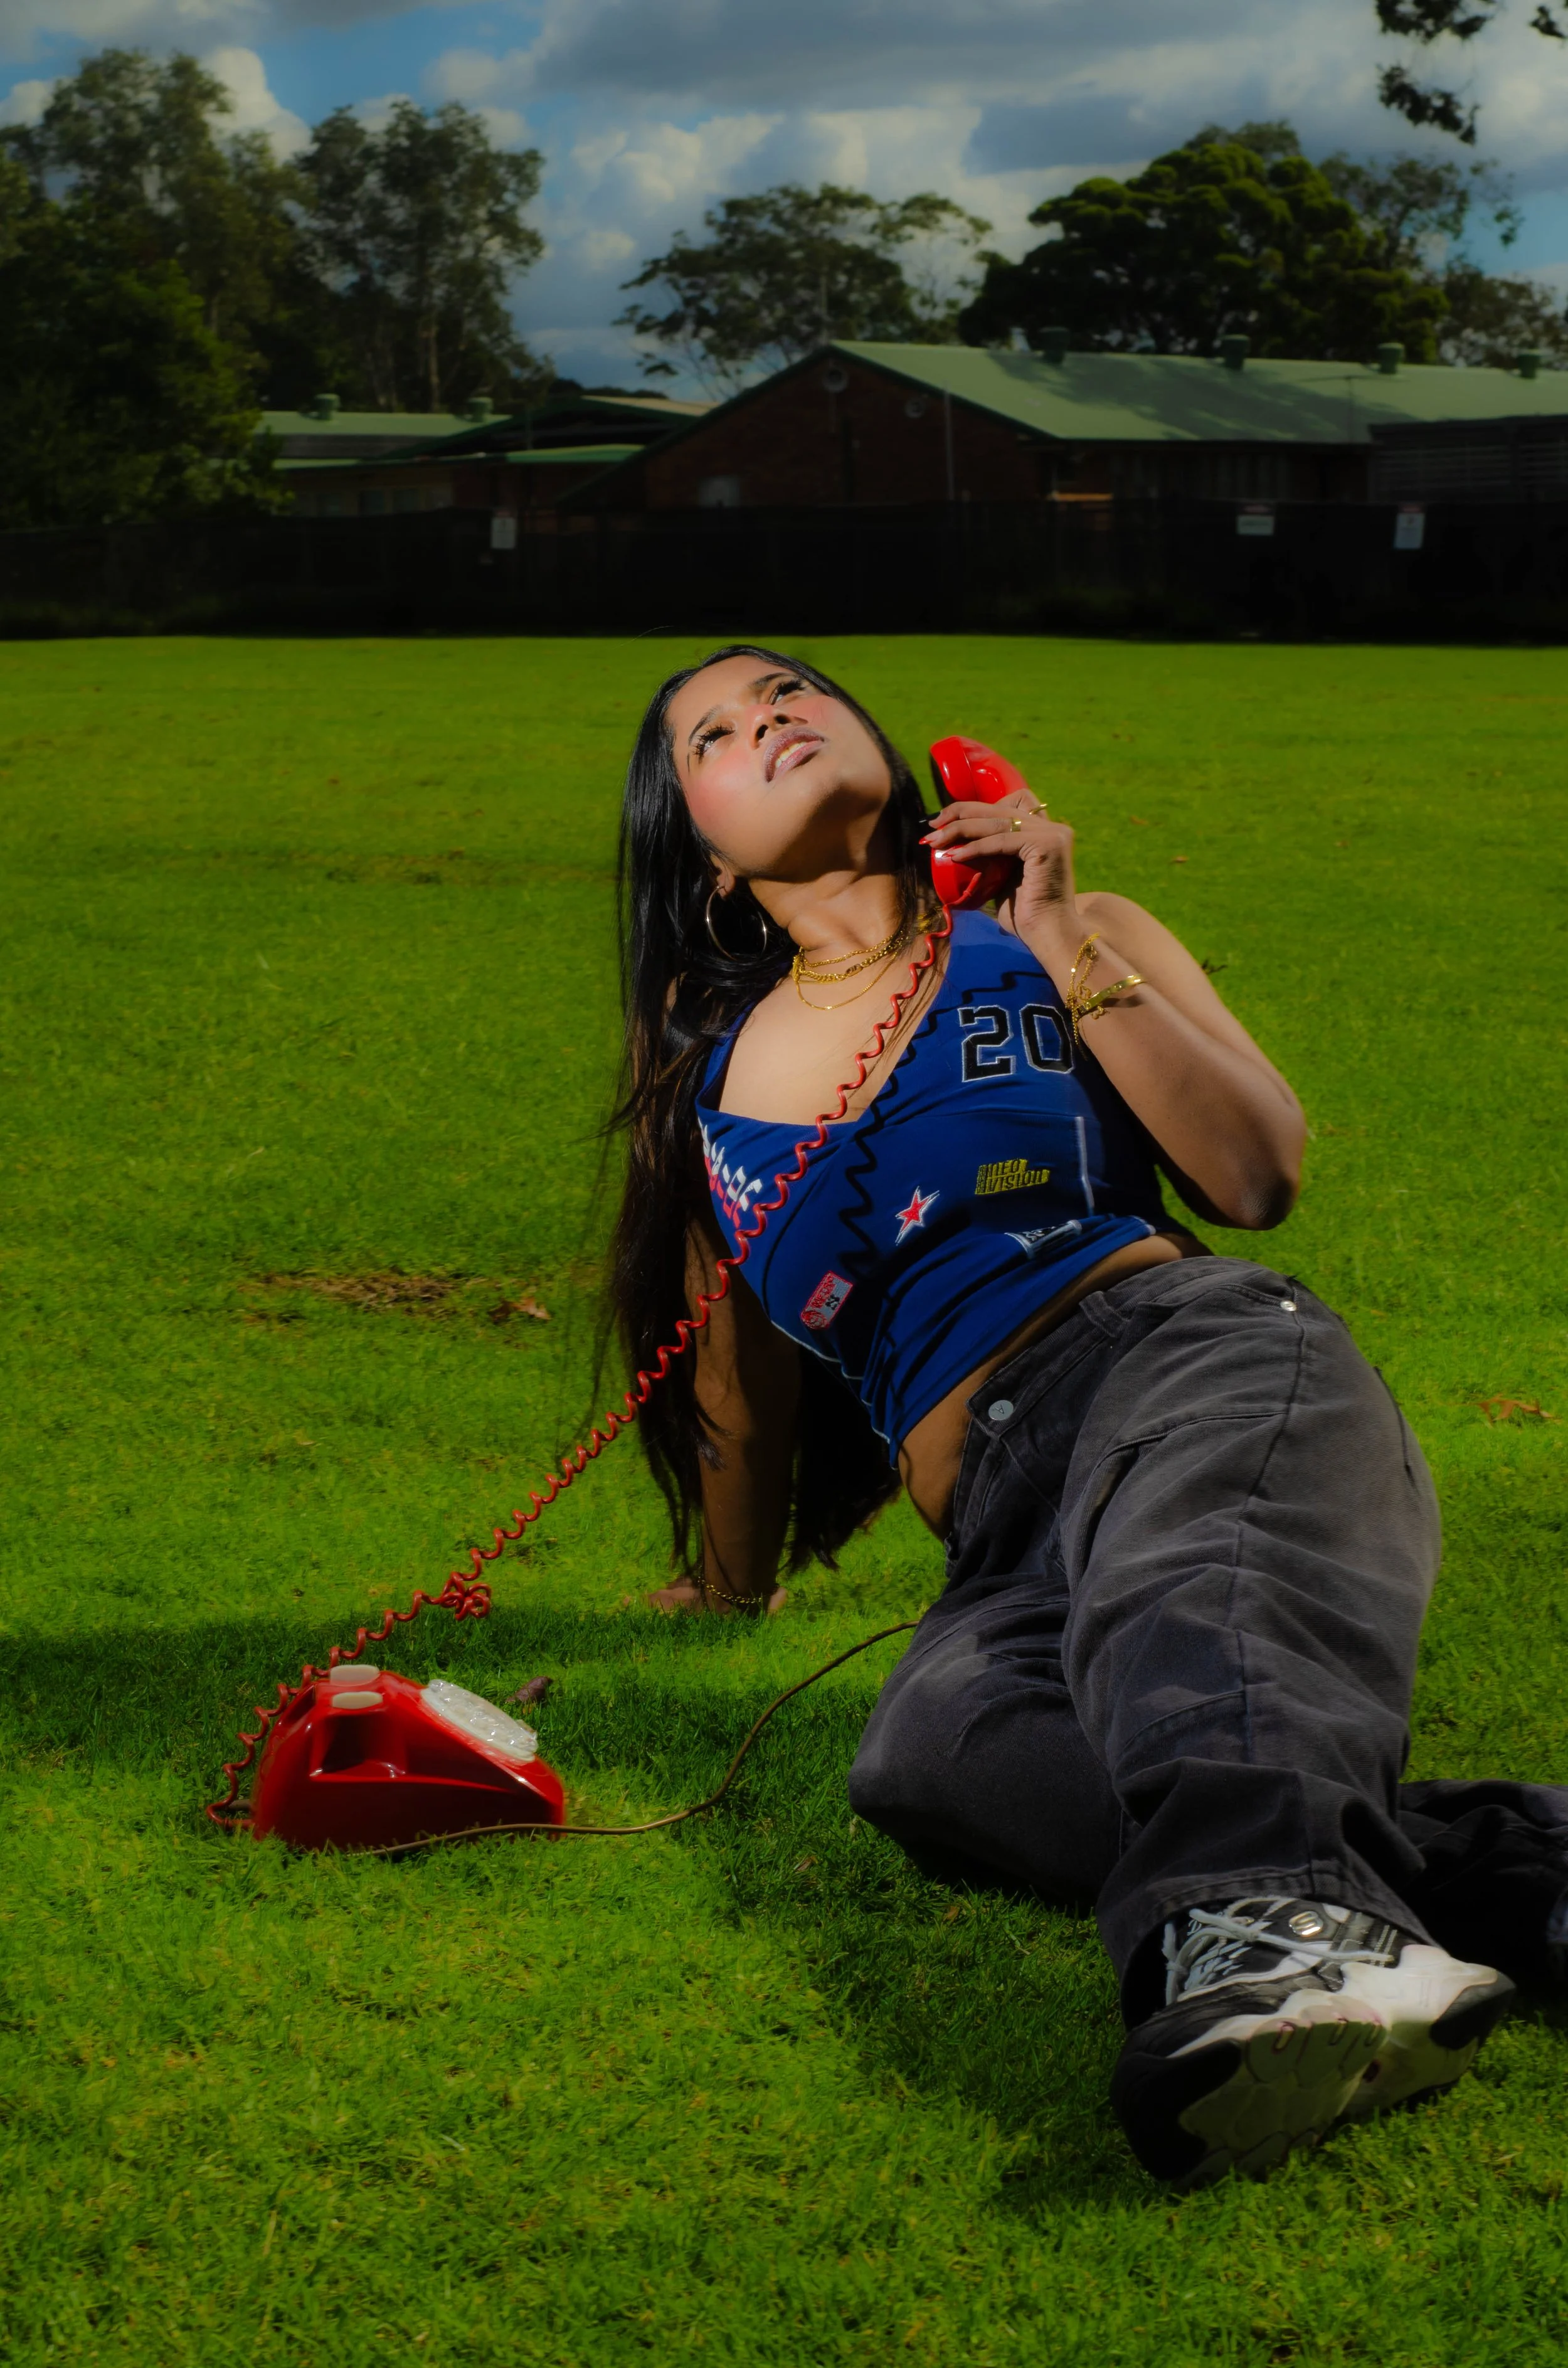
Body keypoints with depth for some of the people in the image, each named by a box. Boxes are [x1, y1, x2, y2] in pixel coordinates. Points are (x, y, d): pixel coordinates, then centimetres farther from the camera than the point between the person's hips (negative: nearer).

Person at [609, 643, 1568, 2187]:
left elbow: (1256, 1176, 5)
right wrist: (730, 1588, 43)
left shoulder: (1060, 947, 20)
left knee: (1183, 1590, -41)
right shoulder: (718, 1089, 27)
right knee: (928, 1755, -36)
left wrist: (1068, 951, 2)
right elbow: (745, 1381, 36)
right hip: (1013, 1525, 2)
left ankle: (1267, 1921, -74)